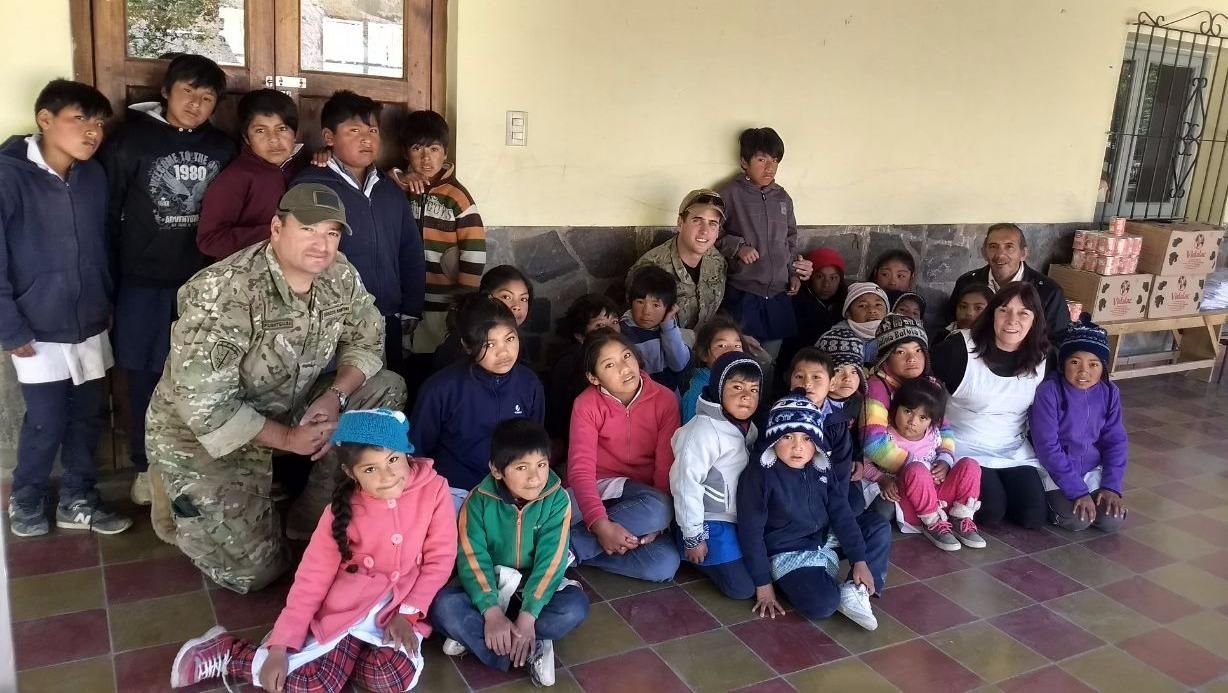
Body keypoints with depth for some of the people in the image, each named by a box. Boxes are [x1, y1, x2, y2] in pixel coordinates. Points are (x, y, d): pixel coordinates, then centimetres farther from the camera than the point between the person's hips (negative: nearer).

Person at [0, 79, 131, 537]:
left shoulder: (94, 176, 2)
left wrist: (107, 304, 12)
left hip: (91, 328, 5)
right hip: (40, 333, -5)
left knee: (88, 418, 13)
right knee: (46, 424, 5)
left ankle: (77, 500, 31)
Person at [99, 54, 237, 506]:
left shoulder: (222, 149, 4)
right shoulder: (130, 140, -4)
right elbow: (106, 212, -4)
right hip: (144, 282, -2)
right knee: (146, 377, 7)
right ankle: (147, 465, 23)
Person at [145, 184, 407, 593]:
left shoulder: (340, 278, -11)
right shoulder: (223, 294, -30)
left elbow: (367, 340, -1)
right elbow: (203, 403, -30)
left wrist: (334, 397, -19)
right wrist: (286, 438, -23)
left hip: (289, 409, 6)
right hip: (203, 433, -6)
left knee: (387, 389, -10)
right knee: (254, 571, -10)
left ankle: (313, 518, 2)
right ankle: (183, 503, 21)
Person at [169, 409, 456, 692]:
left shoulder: (433, 489, -11)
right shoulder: (343, 509, -9)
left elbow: (439, 560, -5)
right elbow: (312, 577, -7)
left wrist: (408, 613, -15)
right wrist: (280, 646, -13)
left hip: (404, 604, 1)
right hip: (347, 602, 0)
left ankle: (335, 655, 4)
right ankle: (225, 653, 9)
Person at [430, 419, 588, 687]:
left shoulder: (557, 500, -16)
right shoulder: (479, 501, -15)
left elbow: (550, 561, -20)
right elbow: (473, 559, -20)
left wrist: (528, 615, -29)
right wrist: (491, 611, -32)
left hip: (536, 588, 0)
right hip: (490, 587, 0)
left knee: (576, 605, -29)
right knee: (444, 606, -28)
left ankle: (473, 638, -21)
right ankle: (532, 651, -26)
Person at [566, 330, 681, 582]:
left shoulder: (664, 399, -5)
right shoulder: (587, 404, -8)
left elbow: (667, 466, -8)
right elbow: (581, 469, -18)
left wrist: (656, 521, -23)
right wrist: (601, 525, -34)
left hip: (643, 497, 3)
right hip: (597, 492, -3)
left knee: (666, 563, -28)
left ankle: (564, 546, -21)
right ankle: (566, 548, -21)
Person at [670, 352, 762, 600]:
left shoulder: (750, 429, 3)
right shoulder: (703, 430, -23)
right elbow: (686, 483, -23)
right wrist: (693, 537, -19)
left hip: (743, 521, 8)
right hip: (712, 524, -8)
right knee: (742, 587, -10)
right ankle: (690, 554, 9)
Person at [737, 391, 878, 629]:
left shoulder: (822, 469, -2)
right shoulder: (759, 475, -19)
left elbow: (841, 514, 2)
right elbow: (751, 532, -15)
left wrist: (860, 560, -4)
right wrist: (763, 584, -13)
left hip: (824, 544, 7)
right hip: (787, 554, -7)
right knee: (821, 605, -30)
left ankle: (856, 590, -6)